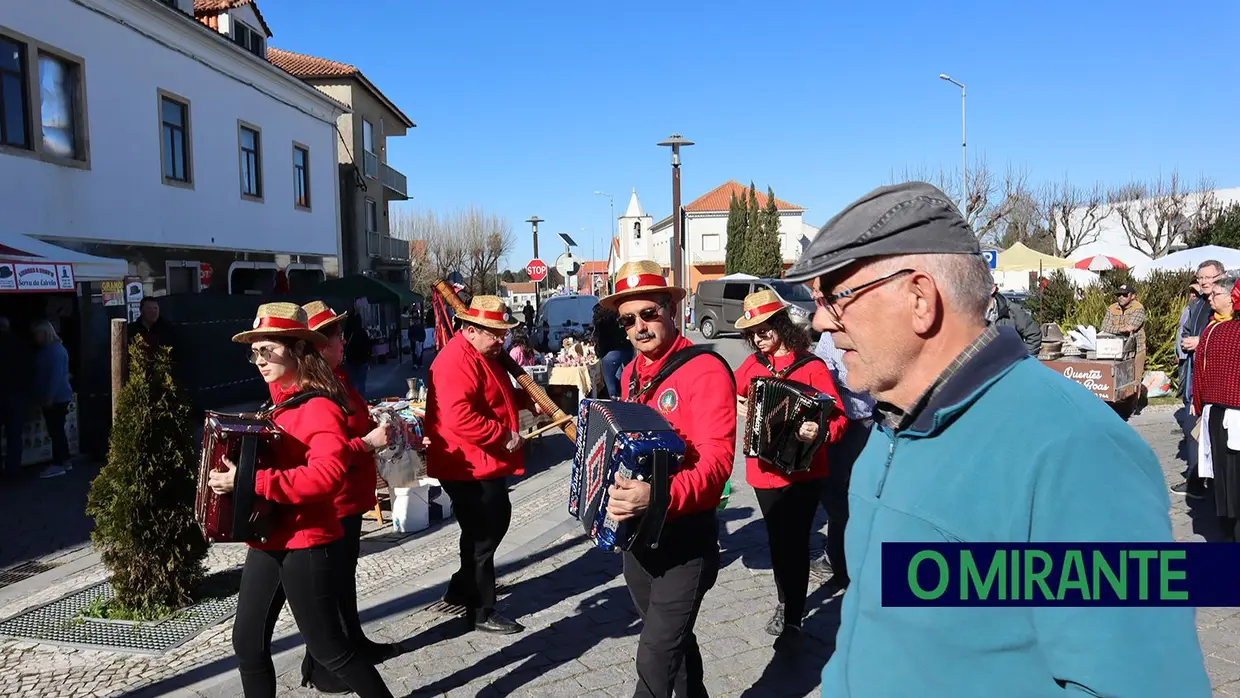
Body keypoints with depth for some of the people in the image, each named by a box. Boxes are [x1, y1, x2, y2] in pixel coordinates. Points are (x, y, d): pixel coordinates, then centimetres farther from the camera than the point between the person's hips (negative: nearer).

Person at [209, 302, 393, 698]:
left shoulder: (319, 407, -18)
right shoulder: (277, 402, 8)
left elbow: (329, 473, -35)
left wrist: (251, 480, -34)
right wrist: (233, 473, 6)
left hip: (306, 545, -8)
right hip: (268, 541, 8)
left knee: (328, 649, 1)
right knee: (248, 643, 14)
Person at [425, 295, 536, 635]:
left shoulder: (485, 355, 12)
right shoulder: (456, 361, -22)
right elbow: (458, 417, -33)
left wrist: (527, 400, 10)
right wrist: (504, 435, -26)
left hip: (486, 462, 11)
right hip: (468, 466, -11)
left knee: (496, 523, 21)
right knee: (481, 536, 1)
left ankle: (462, 590, 36)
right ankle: (482, 612, 15)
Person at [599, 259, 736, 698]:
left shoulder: (705, 370, -17)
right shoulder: (631, 373, 8)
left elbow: (716, 460, -26)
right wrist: (610, 490, 6)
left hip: (685, 535, -7)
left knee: (655, 659, -4)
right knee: (672, 639, 22)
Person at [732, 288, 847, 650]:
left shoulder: (811, 366, -13)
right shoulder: (753, 363, 2)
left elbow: (838, 417, -17)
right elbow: (731, 390, 20)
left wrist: (820, 432, -37)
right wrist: (736, 402, -1)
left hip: (803, 472, -5)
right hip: (764, 470, 5)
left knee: (795, 543, -1)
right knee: (776, 540, 18)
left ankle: (793, 620, 12)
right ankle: (785, 602, 37)